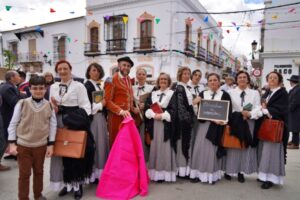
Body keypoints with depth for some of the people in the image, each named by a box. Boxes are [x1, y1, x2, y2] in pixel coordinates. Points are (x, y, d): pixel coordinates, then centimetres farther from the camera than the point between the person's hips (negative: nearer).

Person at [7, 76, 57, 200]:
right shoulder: (22, 103, -7)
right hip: (23, 145, -1)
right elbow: (13, 124, -2)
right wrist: (12, 143, -5)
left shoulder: (49, 106, -4)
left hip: (41, 145, 2)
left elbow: (53, 126, 1)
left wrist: (50, 144, -1)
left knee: (39, 172, 17)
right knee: (24, 174, 9)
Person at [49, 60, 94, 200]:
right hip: (59, 124, 5)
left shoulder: (79, 86, -3)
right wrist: (54, 108, -7)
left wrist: (81, 122, -18)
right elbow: (51, 106, 15)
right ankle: (67, 182, 26)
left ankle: (77, 184, 17)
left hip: (75, 123, -4)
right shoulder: (53, 87, 13)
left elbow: (85, 106, -8)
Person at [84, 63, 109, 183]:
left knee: (102, 142, 11)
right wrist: (101, 104, -11)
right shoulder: (87, 85, -8)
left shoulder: (100, 85, 15)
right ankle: (93, 173, 10)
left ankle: (100, 171, 22)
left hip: (101, 117, 8)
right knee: (95, 144, -3)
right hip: (93, 118, -7)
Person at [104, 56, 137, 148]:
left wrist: (132, 108, 7)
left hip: (127, 115, 7)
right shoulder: (112, 80, -11)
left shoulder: (128, 79, 13)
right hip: (116, 116, -7)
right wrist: (120, 111, -24)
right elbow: (107, 101, -15)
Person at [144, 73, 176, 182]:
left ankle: (166, 173, 8)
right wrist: (154, 114, -11)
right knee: (155, 147, 5)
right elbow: (147, 107, 6)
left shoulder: (173, 94, 3)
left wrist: (163, 115, -15)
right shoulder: (153, 94, 15)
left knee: (165, 148, -2)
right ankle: (156, 172, 15)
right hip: (154, 125, 4)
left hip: (166, 124, -3)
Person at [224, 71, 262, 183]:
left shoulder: (255, 93, 10)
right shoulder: (230, 92, 7)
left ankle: (241, 172, 16)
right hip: (234, 122, -1)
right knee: (232, 147, 1)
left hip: (249, 123, 2)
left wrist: (249, 114, -18)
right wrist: (239, 114, -14)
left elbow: (258, 109, 1)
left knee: (246, 147, 5)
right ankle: (228, 170, 13)